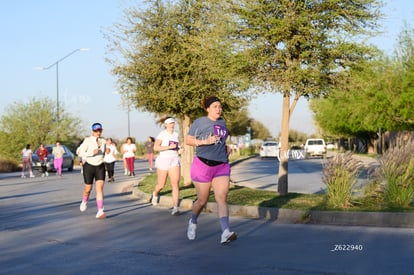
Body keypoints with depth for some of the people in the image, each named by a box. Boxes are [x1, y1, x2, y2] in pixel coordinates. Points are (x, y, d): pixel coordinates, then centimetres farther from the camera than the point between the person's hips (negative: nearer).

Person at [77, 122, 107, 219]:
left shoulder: (103, 141, 4)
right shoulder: (88, 140, -10)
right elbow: (81, 152, -14)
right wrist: (92, 153, -25)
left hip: (100, 167, 2)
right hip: (89, 166, -2)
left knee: (100, 188, -13)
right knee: (88, 189, 11)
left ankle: (100, 212, -18)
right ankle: (84, 202, 46)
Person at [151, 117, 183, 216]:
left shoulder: (176, 134, 11)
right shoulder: (162, 134, -6)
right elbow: (156, 147, -17)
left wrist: (179, 150, 7)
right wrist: (169, 147, -23)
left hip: (174, 160, 3)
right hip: (163, 160, -3)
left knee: (175, 183, -14)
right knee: (161, 185, 7)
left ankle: (175, 208, -16)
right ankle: (155, 194, 44)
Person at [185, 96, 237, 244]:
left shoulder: (222, 122, 13)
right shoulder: (199, 122, -5)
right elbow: (188, 140, -5)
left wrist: (226, 147, 9)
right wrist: (205, 141, -19)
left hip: (222, 166, 4)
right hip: (203, 164, -4)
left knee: (222, 198, -10)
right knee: (202, 200, 6)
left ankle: (225, 233, -19)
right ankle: (193, 222, 36)